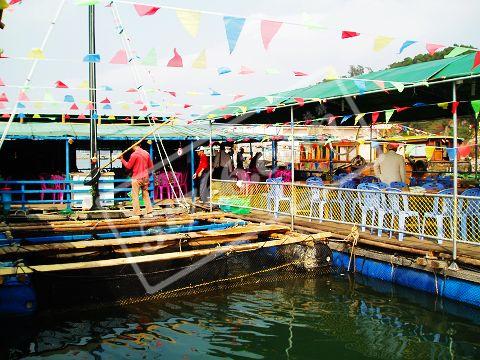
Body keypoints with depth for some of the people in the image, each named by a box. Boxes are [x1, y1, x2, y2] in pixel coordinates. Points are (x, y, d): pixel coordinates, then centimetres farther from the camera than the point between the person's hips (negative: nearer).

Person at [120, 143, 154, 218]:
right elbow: (151, 166, 13)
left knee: (135, 196, -1)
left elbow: (128, 166, -7)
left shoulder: (134, 154, -11)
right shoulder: (146, 153, 8)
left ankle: (137, 213, -2)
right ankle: (149, 212, 11)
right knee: (146, 195, 11)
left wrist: (122, 159, 3)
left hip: (136, 178, -6)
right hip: (145, 177, 6)